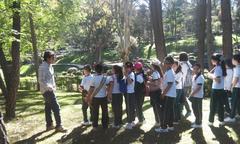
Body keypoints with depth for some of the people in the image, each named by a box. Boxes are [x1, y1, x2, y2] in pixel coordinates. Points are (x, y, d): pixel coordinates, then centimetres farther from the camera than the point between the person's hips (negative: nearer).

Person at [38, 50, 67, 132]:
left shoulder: (50, 66, 11)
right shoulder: (43, 67, -18)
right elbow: (41, 80, -22)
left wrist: (54, 87, 13)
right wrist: (49, 87, -27)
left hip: (50, 90, 9)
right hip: (47, 90, -9)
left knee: (48, 107, 14)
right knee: (56, 107, -8)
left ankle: (49, 125, 22)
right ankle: (58, 126, -2)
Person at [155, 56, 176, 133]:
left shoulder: (170, 73, -17)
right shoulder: (168, 72, 14)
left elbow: (169, 85, -21)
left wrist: (163, 93, -14)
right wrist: (164, 93, 14)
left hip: (169, 95, -10)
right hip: (169, 94, 10)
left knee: (167, 111, -5)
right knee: (170, 111, 14)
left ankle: (164, 127, 0)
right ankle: (170, 126, 21)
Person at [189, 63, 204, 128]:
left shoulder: (200, 77, -16)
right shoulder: (194, 76, 13)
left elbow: (198, 88, -22)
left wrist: (191, 94, -19)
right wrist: (191, 94, 11)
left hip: (198, 96, -9)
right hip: (194, 96, 9)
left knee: (198, 110, 0)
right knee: (194, 109, 16)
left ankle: (198, 123, 10)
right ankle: (197, 121, 30)